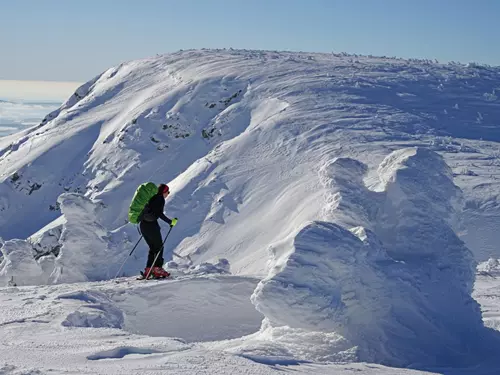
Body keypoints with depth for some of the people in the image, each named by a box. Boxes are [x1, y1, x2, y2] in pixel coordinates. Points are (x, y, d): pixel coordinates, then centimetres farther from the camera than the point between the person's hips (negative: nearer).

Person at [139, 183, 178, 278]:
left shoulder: (152, 198, 20)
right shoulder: (160, 199, -4)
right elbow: (160, 213, -15)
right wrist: (170, 222, -11)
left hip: (143, 225, 8)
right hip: (152, 224, -8)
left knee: (153, 247, 16)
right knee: (159, 247, 3)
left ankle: (148, 270, 10)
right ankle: (157, 269, -6)